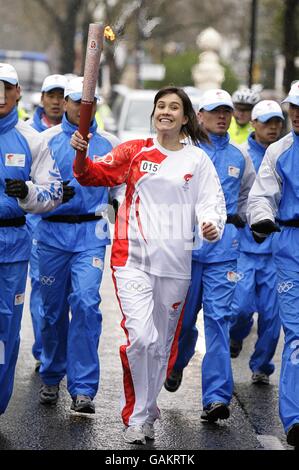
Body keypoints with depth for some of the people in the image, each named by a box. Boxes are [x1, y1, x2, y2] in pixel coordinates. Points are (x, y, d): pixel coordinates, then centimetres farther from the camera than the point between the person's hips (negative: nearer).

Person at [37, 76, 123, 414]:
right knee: (53, 308, 10)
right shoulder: (48, 139, 1)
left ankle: (83, 389, -13)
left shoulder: (109, 143, 6)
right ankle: (51, 378, 30)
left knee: (86, 304, -16)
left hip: (91, 234, 0)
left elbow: (120, 186, 15)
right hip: (53, 232, 1)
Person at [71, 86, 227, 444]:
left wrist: (212, 225, -21)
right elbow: (94, 175, -1)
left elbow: (212, 201, 1)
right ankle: (136, 417, -1)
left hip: (175, 264, 2)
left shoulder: (197, 160, 6)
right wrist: (81, 156, -22)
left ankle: (146, 413, 28)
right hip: (133, 257, -2)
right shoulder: (134, 151, 5)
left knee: (162, 343, 10)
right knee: (140, 337, -16)